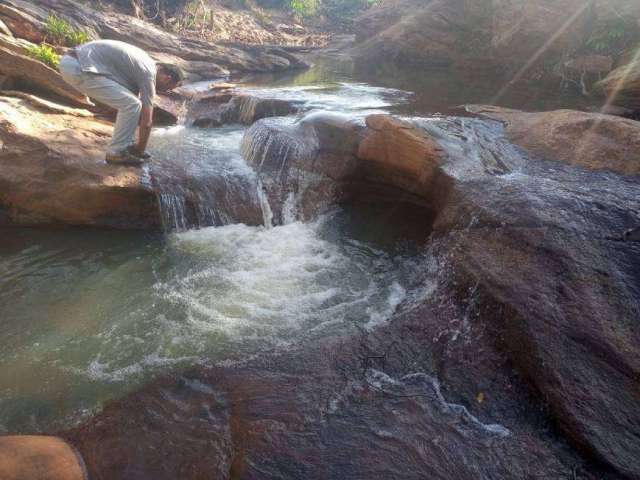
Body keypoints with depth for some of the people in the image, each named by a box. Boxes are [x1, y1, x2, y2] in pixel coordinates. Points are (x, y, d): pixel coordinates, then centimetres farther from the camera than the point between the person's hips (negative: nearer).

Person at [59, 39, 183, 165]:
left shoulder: (145, 64, 19)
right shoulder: (148, 75, -9)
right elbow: (146, 122, -7)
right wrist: (141, 150, 8)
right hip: (78, 69, -10)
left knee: (128, 102, 16)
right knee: (131, 105, -12)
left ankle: (126, 145, 21)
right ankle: (117, 153, -1)